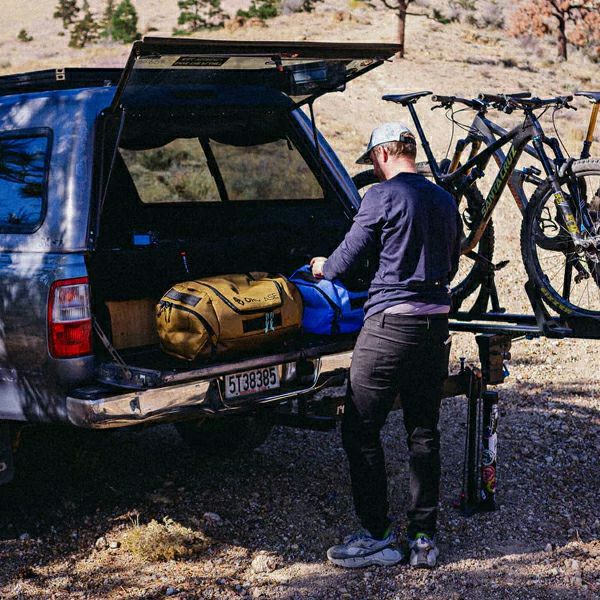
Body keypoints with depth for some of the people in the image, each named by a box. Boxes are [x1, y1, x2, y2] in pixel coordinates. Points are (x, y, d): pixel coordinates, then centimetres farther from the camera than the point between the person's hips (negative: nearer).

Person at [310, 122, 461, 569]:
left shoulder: (384, 195, -8)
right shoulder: (445, 200, 12)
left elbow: (344, 262, -6)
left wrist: (322, 267, 16)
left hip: (391, 325, -7)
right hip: (437, 323, 7)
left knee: (361, 432, 2)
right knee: (424, 433, 12)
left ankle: (377, 537, 5)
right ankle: (424, 539, 15)